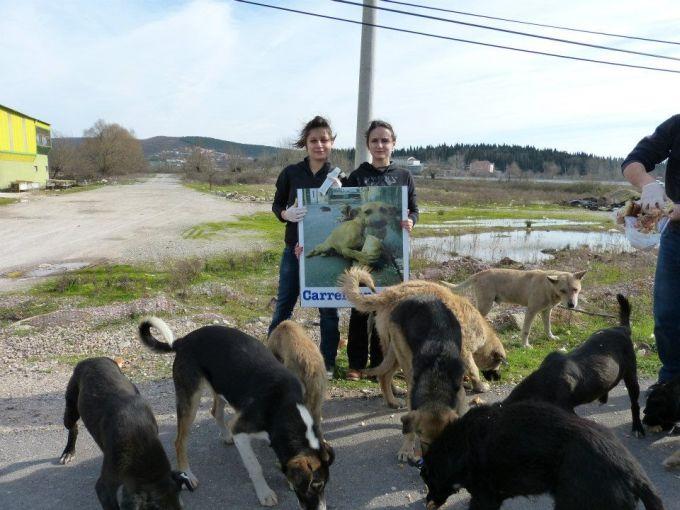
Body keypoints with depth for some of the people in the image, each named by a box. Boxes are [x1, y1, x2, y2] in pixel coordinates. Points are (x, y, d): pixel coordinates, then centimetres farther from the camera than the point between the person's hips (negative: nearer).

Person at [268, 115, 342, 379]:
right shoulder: (291, 173, 0)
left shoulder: (338, 177, -1)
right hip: (294, 249, 1)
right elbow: (276, 205, 5)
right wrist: (286, 214, -16)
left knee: (328, 308, 7)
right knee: (284, 305, 7)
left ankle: (327, 362, 20)